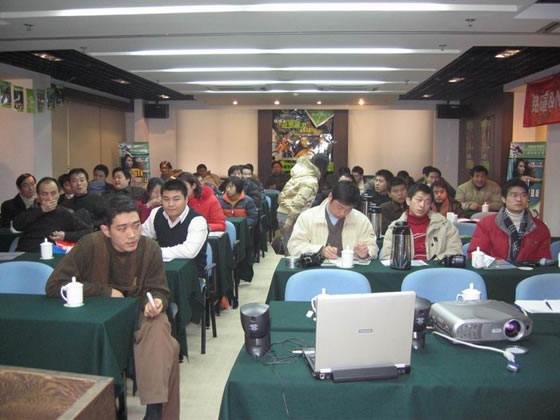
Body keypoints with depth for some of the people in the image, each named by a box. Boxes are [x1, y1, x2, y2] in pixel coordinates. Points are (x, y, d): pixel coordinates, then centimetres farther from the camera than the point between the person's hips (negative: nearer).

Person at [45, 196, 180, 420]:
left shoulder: (150, 248, -13)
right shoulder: (90, 245, -19)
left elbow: (158, 290, -3)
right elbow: (53, 285, -20)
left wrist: (156, 302, -29)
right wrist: (106, 291, -19)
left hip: (138, 312, 1)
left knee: (160, 335, -27)